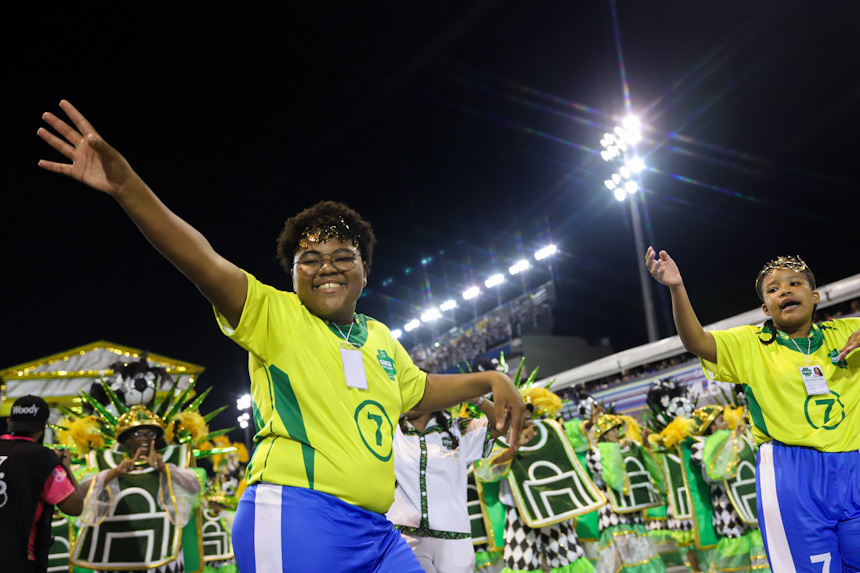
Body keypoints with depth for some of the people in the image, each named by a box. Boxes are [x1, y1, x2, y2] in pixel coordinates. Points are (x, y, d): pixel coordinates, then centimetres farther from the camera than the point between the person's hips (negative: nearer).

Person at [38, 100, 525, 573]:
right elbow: (208, 265, -17)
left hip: (374, 530, 7)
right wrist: (126, 186, -30)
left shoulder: (380, 338, 17)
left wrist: (490, 380, 20)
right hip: (295, 517, -6)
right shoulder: (274, 314, -2)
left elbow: (421, 390, 32)